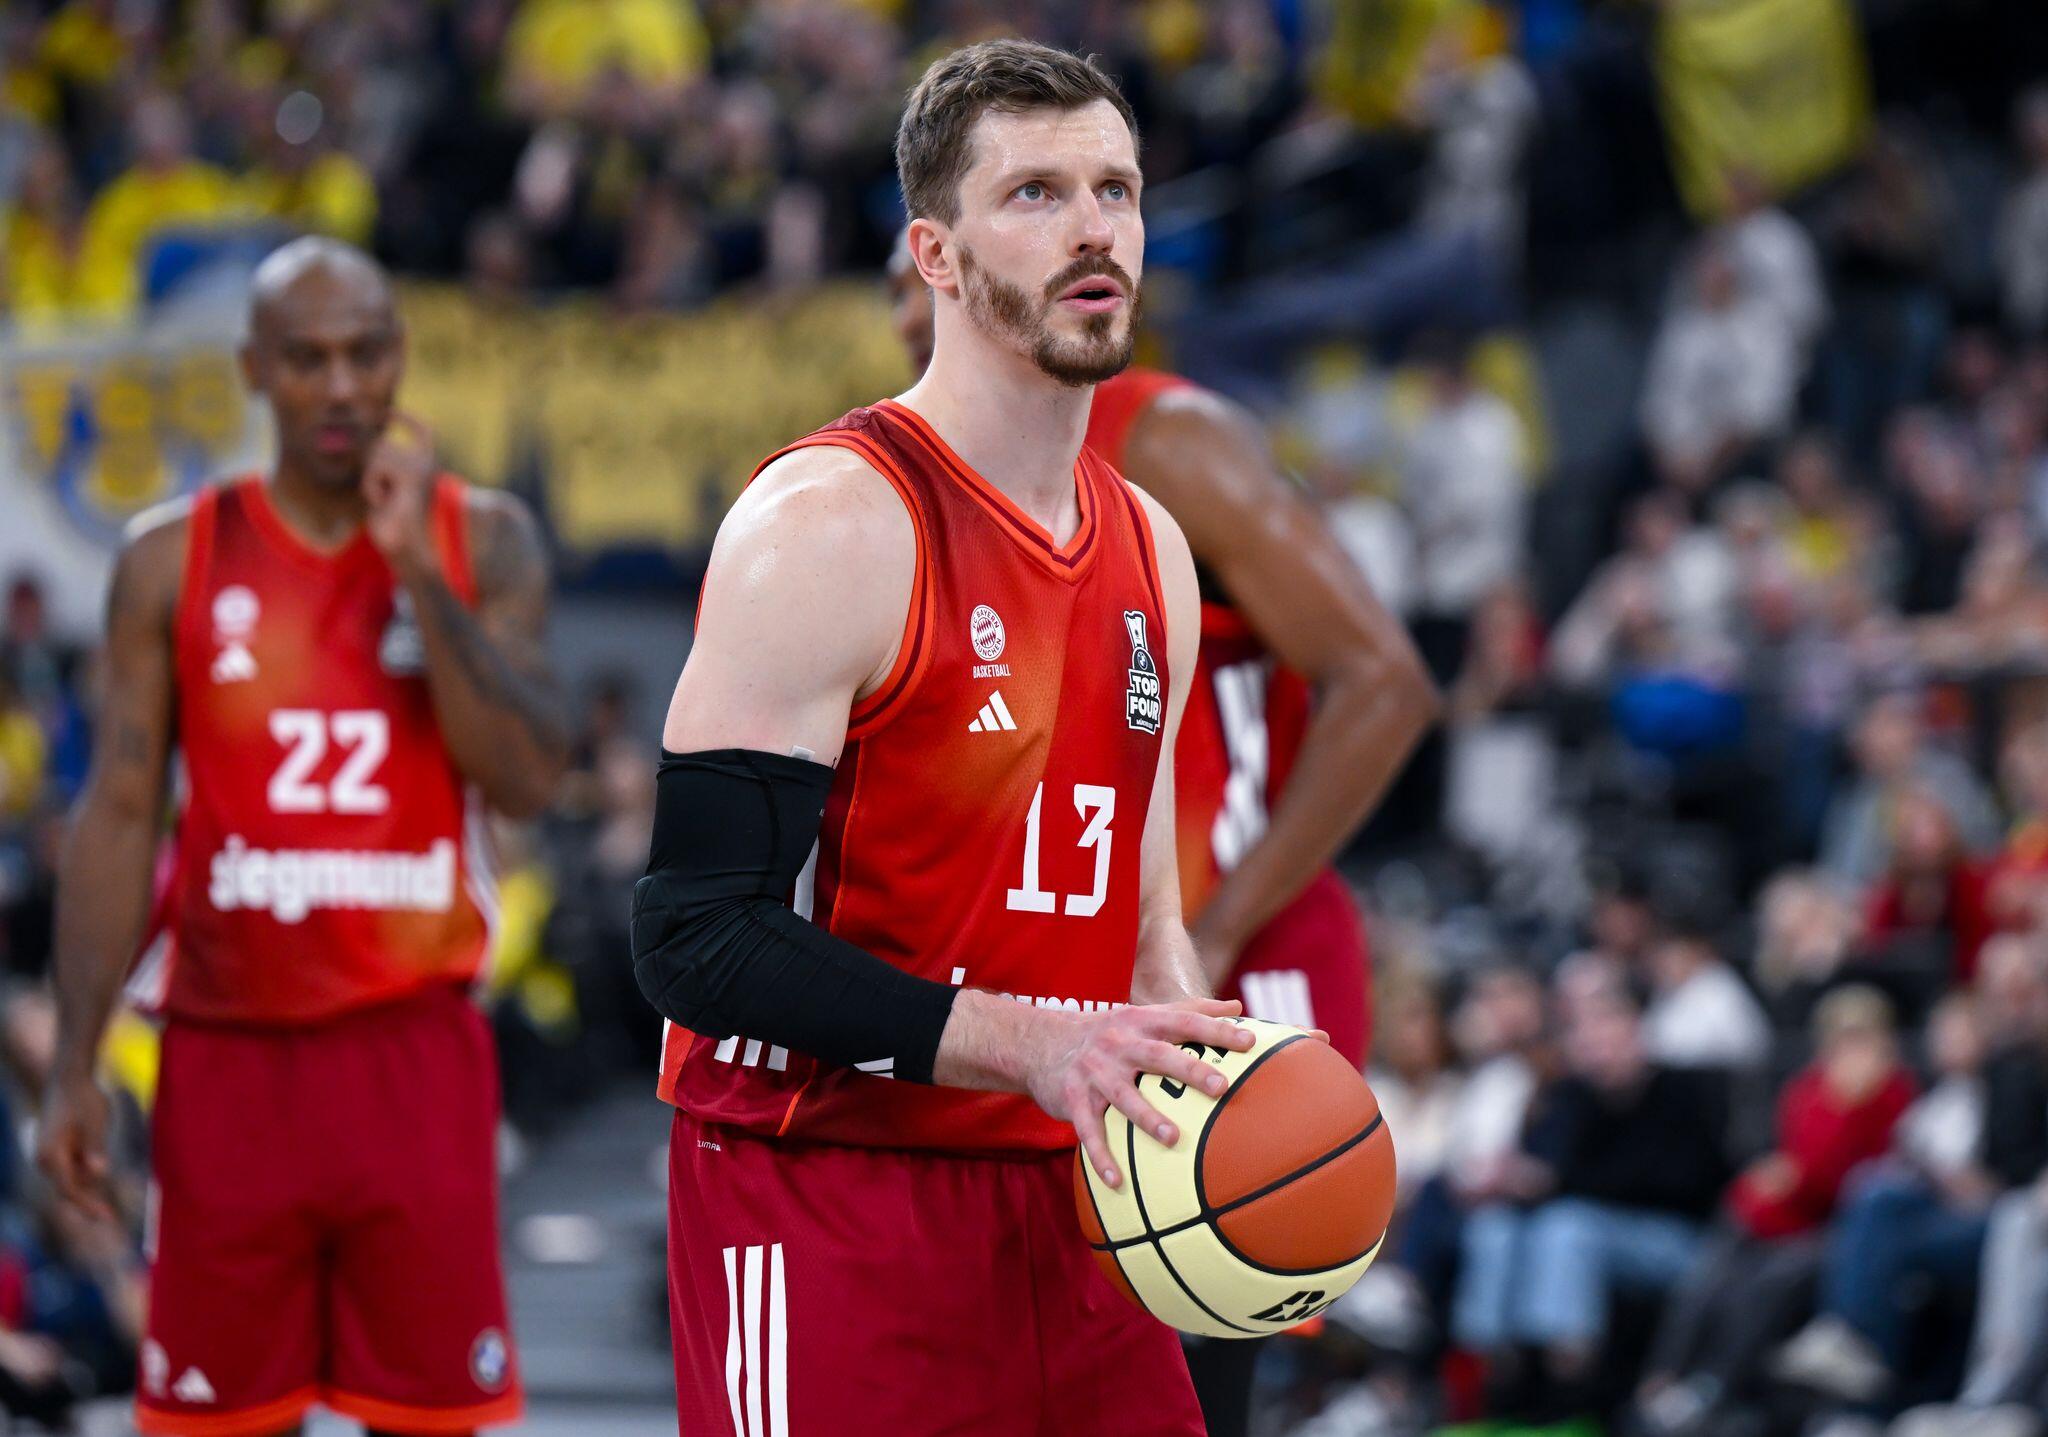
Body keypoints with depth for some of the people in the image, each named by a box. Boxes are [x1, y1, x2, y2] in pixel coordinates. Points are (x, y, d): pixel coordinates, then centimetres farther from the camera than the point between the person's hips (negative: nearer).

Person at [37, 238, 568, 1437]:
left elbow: (527, 778, -8)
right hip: (229, 1054, 1)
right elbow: (120, 815, 4)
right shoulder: (174, 560, 4)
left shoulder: (483, 541, 3)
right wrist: (75, 1065, -2)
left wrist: (416, 568, -14)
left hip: (417, 1051, 0)